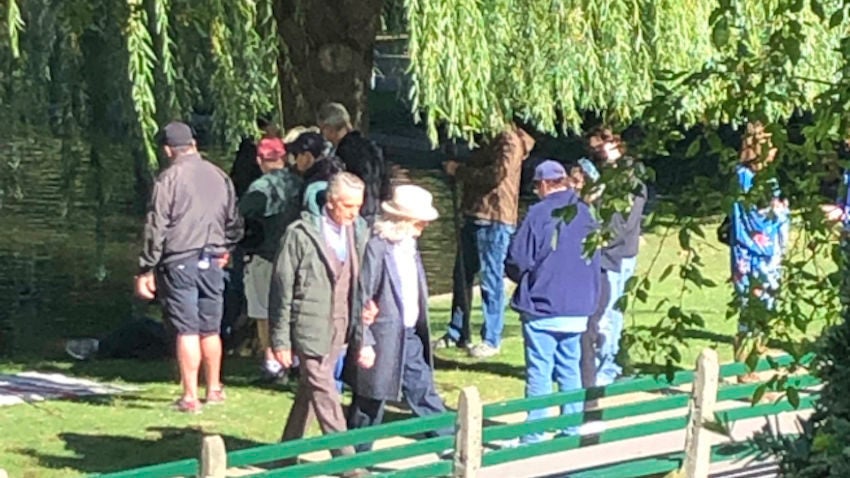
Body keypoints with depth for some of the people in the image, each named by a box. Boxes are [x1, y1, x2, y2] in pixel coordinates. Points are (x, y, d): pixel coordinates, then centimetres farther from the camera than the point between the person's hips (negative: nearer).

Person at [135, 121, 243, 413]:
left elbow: (156, 227, -10)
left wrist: (146, 270, -6)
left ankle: (190, 397, -4)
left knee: (187, 331, -4)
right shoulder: (219, 176, 8)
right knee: (210, 329, 14)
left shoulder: (169, 178, -8)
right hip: (212, 261, 5)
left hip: (179, 261, -5)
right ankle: (214, 390, 24)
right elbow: (234, 222, 17)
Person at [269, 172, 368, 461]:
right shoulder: (301, 234, -10)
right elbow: (282, 289, -7)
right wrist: (280, 340, -8)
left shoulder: (359, 232, 5)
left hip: (341, 328, 5)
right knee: (323, 393, -5)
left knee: (309, 391, 15)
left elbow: (363, 281, 15)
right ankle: (345, 457, 0)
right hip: (310, 328, -5)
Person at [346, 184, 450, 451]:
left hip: (410, 337, 8)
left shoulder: (409, 246, 9)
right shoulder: (376, 248, -18)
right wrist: (364, 343, -19)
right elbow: (362, 300, -18)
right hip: (382, 339, -8)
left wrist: (421, 332, 5)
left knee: (424, 393, 13)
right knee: (370, 404, 3)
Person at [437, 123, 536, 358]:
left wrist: (459, 171, -12)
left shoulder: (509, 141, -11)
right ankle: (456, 334, 22)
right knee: (462, 276, 13)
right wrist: (458, 170, 5)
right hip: (474, 215, 10)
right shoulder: (490, 141, 20)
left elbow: (496, 175, -20)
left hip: (495, 219, -10)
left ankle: (491, 341, -1)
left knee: (492, 279, -5)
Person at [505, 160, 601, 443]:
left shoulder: (539, 214, -12)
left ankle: (534, 437, 0)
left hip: (542, 306, -5)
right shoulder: (586, 214, 6)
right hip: (578, 309, 5)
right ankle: (571, 431, 17)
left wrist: (522, 279, 8)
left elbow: (517, 261, -12)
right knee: (570, 369, 13)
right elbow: (594, 262, 14)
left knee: (539, 373, -1)